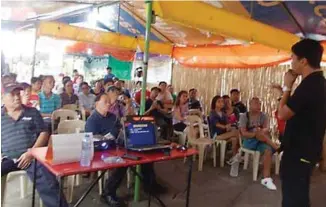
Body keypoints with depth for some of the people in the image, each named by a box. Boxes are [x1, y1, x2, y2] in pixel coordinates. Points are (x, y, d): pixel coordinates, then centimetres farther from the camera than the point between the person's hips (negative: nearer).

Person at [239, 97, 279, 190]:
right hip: (249, 141, -3)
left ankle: (266, 178, -27)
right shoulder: (244, 116, -3)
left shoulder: (263, 115, 7)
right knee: (259, 134, -34)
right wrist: (255, 133, -30)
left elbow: (267, 129, -9)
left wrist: (261, 132, -34)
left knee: (268, 150, -29)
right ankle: (277, 148, -20)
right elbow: (243, 133, -13)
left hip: (261, 141, 3)